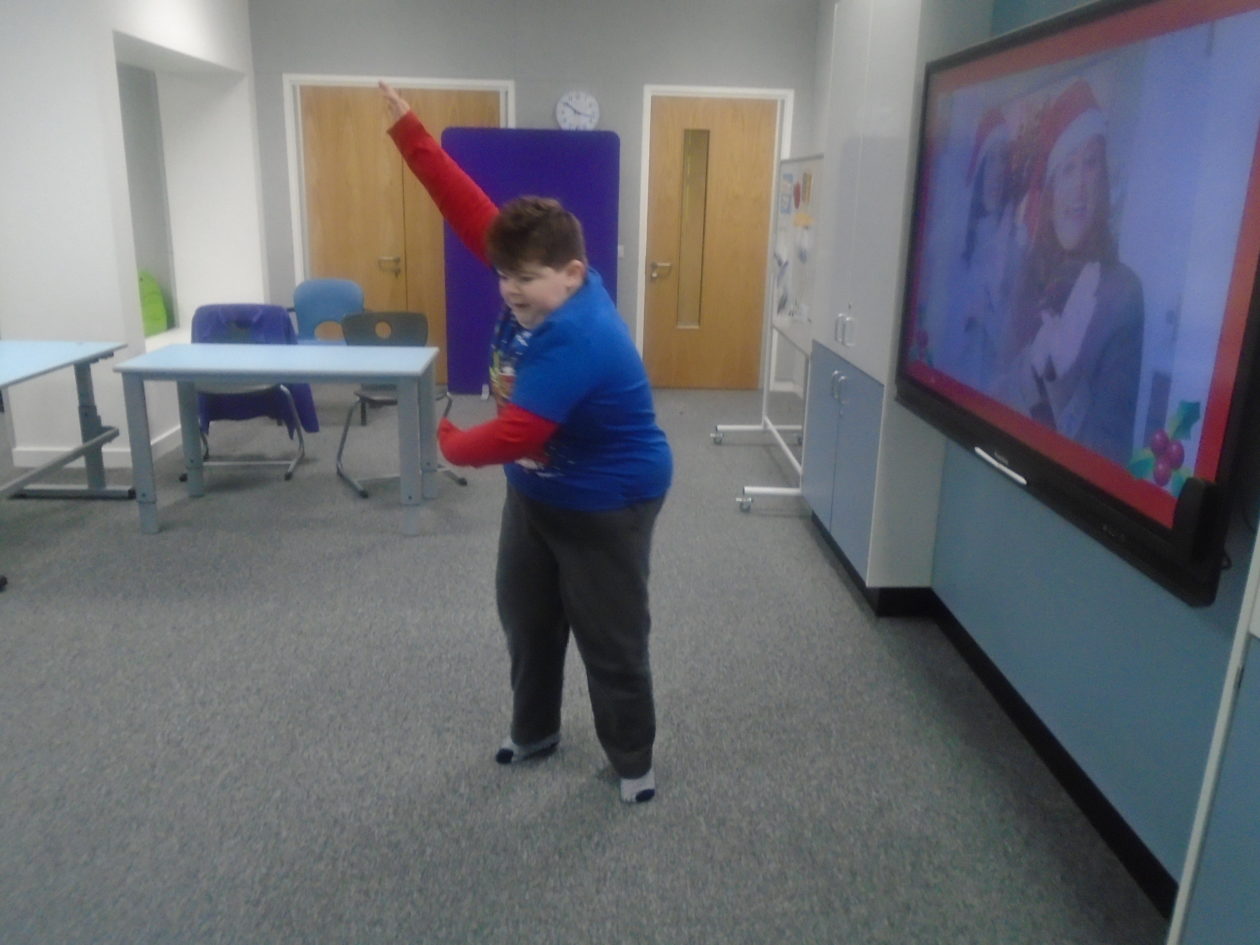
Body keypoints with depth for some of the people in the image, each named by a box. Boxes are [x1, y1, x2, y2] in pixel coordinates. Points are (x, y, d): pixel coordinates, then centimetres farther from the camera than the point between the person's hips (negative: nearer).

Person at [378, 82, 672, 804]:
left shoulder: (576, 338, -33)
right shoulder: (542, 281, -9)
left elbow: (514, 436, -35)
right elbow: (472, 209, -5)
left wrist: (449, 444, -15)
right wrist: (409, 130, -7)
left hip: (606, 505, -9)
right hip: (537, 491, 9)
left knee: (611, 639, 4)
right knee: (526, 617, 20)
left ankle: (634, 762, 25)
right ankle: (535, 732, 40)